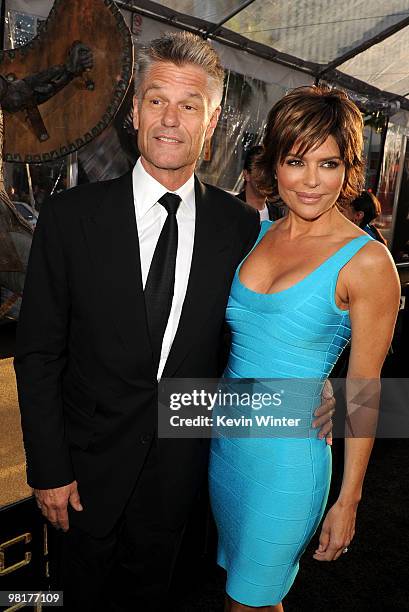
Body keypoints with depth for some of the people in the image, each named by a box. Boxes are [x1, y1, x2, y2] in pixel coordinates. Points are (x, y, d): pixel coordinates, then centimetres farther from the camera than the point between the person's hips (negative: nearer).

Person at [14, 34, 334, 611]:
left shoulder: (240, 225, -9)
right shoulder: (70, 216, -15)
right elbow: (38, 353, -10)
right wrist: (48, 469, -9)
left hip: (181, 461, 2)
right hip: (91, 460, -1)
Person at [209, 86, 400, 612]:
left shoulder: (367, 262, -16)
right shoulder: (257, 233, 1)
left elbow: (362, 391, -12)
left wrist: (348, 500, -7)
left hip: (287, 453, -5)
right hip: (225, 433, 6)